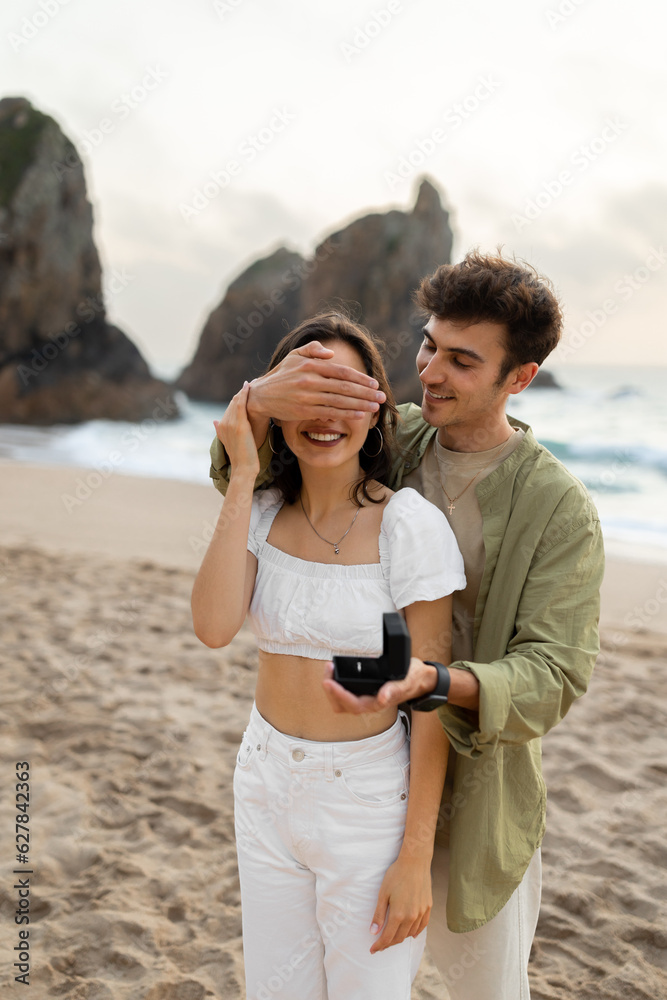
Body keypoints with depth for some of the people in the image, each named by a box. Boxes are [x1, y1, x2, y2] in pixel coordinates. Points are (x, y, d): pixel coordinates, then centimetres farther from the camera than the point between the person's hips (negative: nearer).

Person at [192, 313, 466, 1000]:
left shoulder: (410, 525, -17)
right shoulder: (263, 513, -3)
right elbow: (214, 627, -20)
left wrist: (416, 855, -13)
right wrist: (243, 476, -20)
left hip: (370, 800, -4)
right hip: (267, 785, 5)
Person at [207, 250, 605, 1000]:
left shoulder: (560, 509, -17)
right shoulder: (391, 440, -5)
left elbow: (554, 676, -20)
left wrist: (432, 682, -40)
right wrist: (260, 404, -34)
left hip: (472, 789, -3)